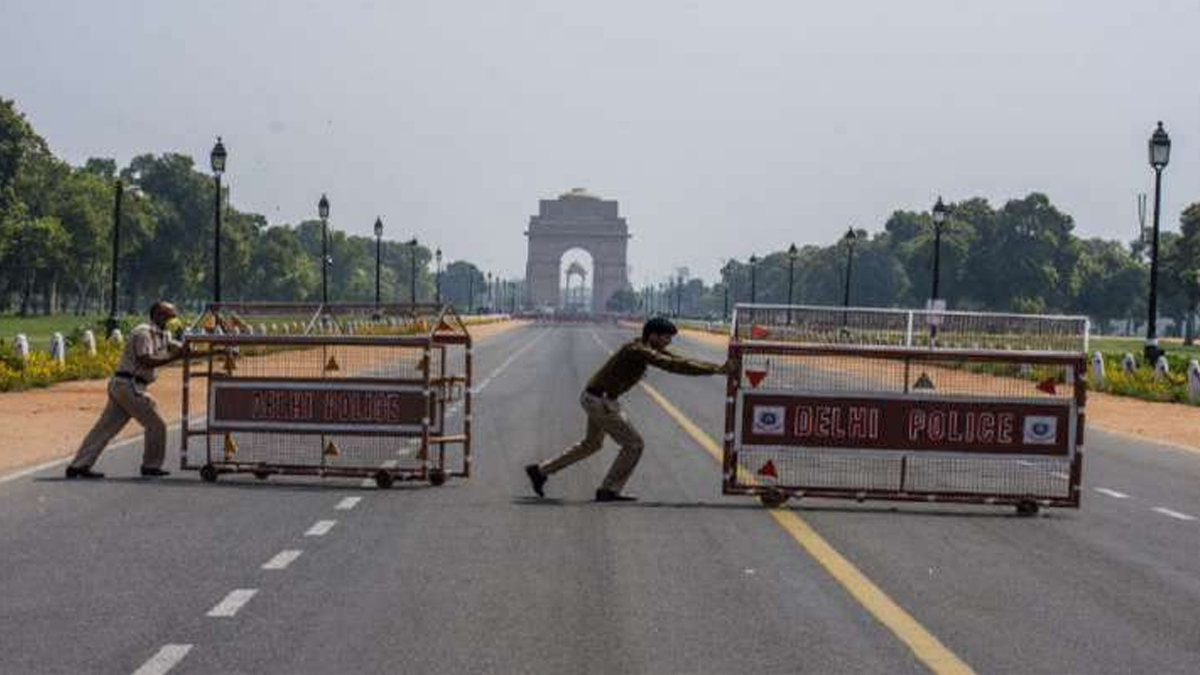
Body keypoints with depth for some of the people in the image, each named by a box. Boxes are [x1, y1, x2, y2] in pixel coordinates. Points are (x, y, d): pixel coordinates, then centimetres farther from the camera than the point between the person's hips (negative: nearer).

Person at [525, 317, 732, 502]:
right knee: (633, 444, -4)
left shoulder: (649, 348, 5)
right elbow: (673, 366, -31)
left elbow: (678, 361, 5)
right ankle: (609, 490, 7)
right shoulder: (639, 351, -24)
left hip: (596, 398, 11)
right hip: (599, 400, -11)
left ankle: (541, 471, 32)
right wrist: (714, 370, -32)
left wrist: (717, 367, -2)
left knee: (592, 444, 26)